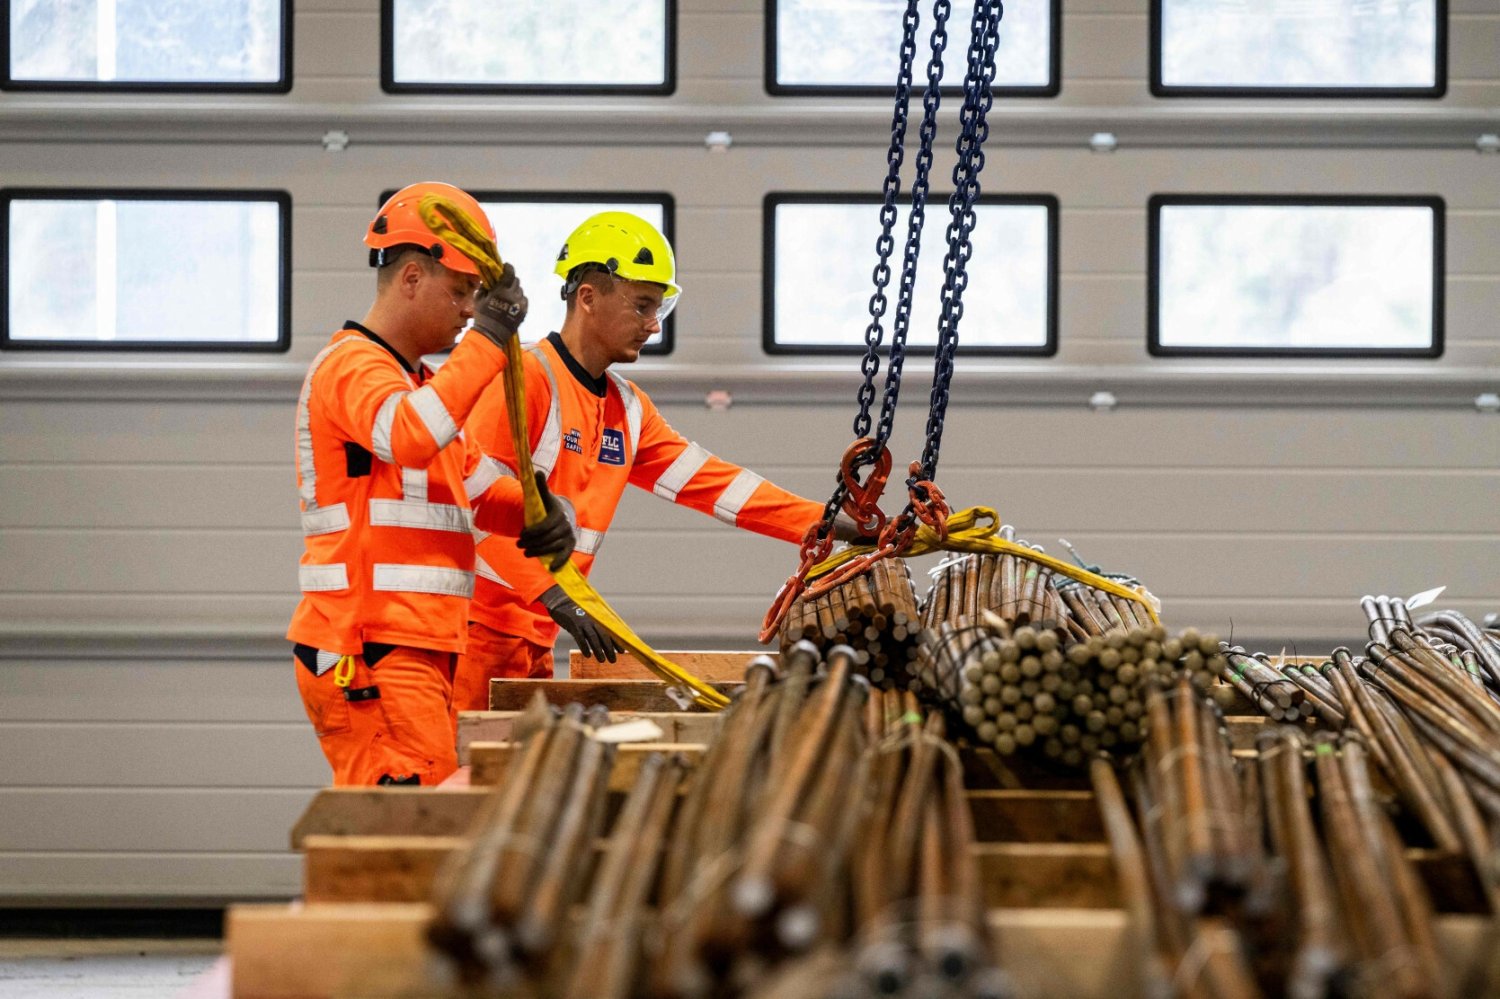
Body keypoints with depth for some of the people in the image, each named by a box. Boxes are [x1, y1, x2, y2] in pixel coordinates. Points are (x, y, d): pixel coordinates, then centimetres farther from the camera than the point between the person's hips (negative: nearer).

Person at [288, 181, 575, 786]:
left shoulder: (418, 380, 26)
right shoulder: (351, 365, -8)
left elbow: (473, 482, 26)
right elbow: (408, 436, -29)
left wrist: (535, 513, 4)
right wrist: (488, 339, -27)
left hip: (417, 651, 10)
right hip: (370, 651, -10)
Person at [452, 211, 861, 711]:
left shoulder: (628, 408, 16)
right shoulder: (528, 380, -12)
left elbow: (709, 481, 14)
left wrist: (833, 524, 7)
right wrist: (554, 595, -27)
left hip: (536, 639, 8)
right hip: (481, 630, -8)